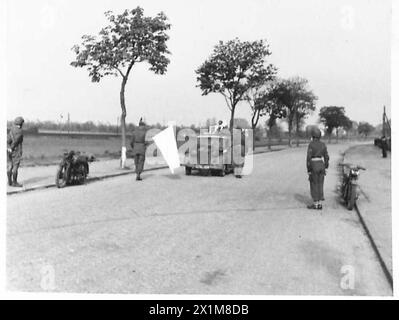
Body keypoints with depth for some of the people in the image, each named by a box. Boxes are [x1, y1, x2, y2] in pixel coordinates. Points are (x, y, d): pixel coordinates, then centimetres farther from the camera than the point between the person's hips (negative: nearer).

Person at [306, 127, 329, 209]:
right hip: (321, 166, 6)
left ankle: (315, 204, 5)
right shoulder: (323, 144, 6)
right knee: (320, 184, 11)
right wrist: (326, 168, 17)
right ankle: (319, 204, 12)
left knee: (314, 185, 2)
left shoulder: (311, 144, -12)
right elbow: (326, 157, 9)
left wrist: (308, 170, -10)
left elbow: (309, 157, -15)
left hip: (314, 166, -6)